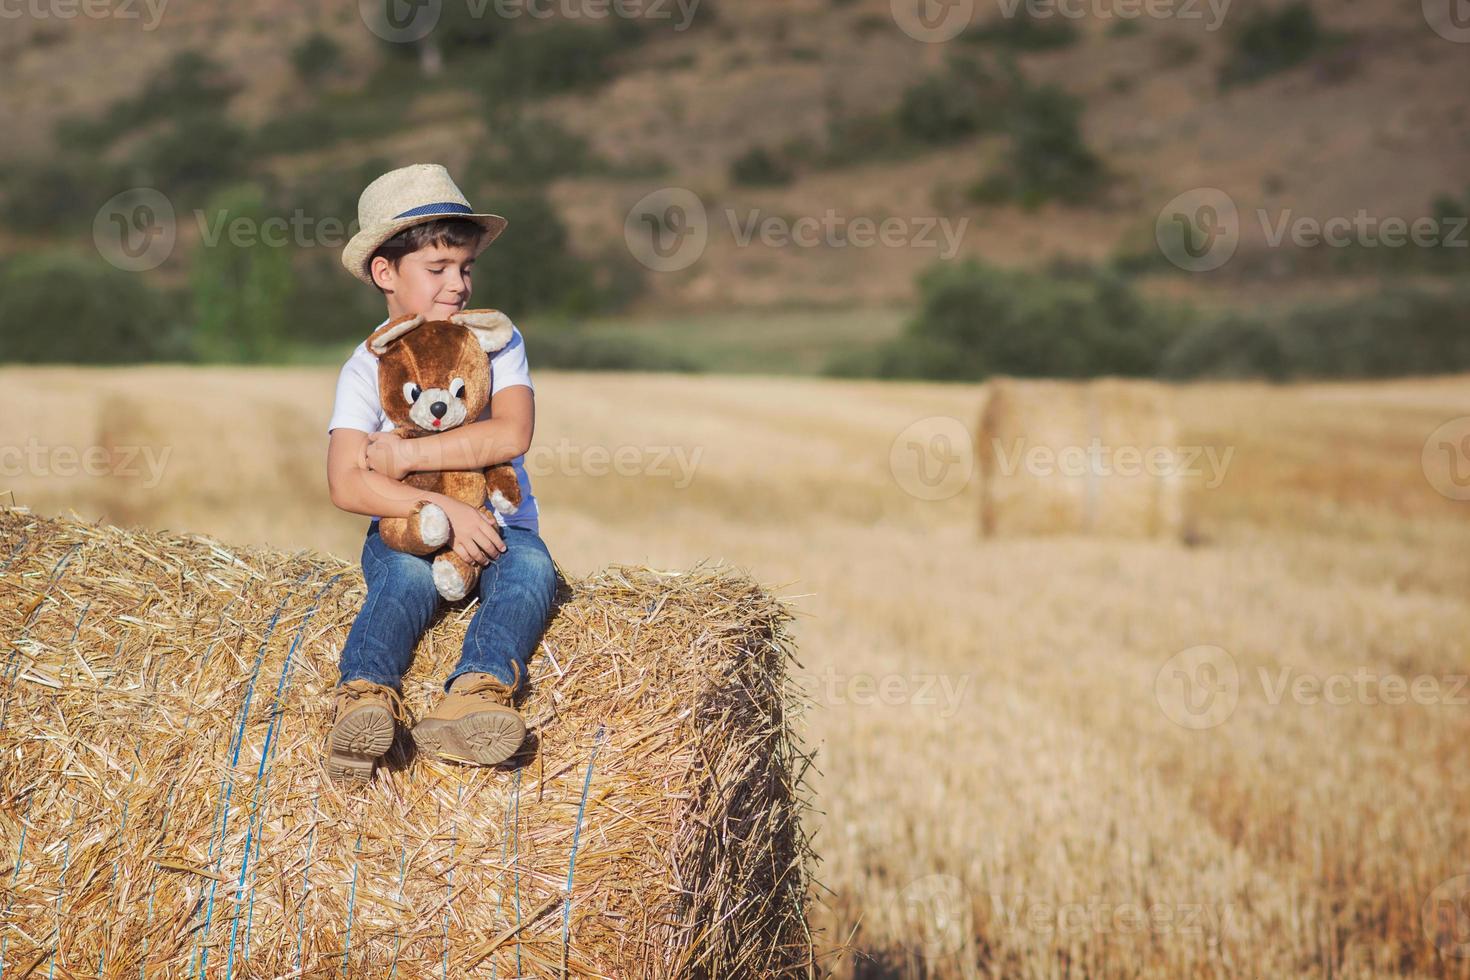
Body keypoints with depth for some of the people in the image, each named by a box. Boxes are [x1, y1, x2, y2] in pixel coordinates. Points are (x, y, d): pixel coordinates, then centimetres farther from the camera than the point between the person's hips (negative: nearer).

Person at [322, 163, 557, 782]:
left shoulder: (497, 340, 3)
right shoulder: (366, 367, 0)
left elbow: (511, 434, -15)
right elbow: (346, 484, -13)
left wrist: (403, 454, -17)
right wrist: (441, 510, -25)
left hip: (499, 525, 1)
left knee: (531, 567, -33)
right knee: (407, 575, -35)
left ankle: (477, 692, -56)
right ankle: (364, 698, -54)